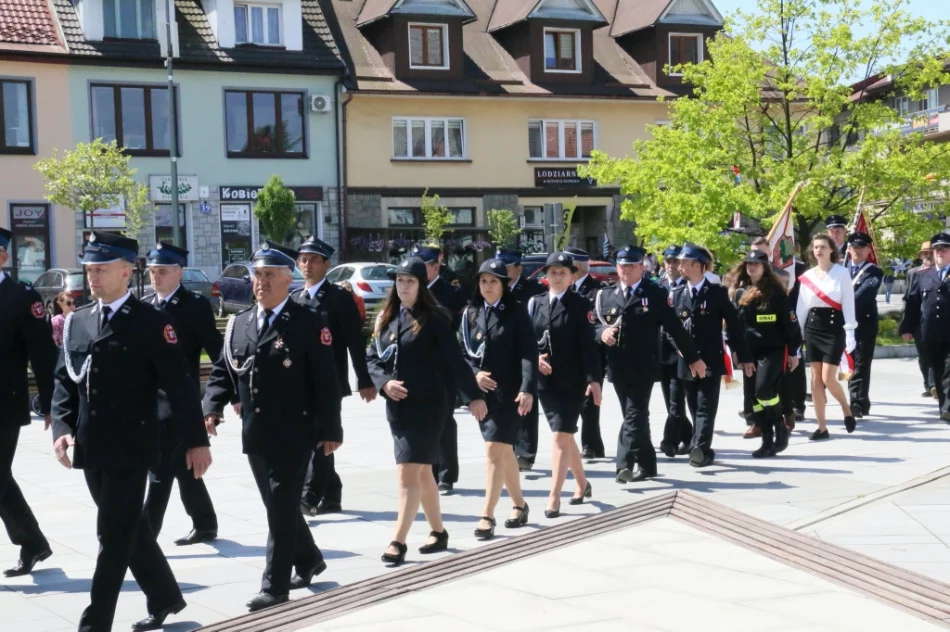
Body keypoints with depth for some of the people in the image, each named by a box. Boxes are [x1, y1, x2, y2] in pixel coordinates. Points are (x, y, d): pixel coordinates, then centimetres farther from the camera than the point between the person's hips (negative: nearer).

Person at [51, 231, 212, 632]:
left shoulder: (151, 322, -8)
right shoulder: (76, 321, 9)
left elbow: (179, 385, -10)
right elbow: (65, 381, 11)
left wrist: (196, 441, -12)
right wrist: (62, 428, -4)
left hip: (131, 448, -6)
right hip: (91, 449, 6)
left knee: (114, 538, -4)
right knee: (128, 530, 18)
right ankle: (164, 597, 35)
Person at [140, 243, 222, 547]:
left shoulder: (196, 305, -7)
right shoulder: (144, 305, 10)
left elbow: (217, 351, -10)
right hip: (151, 402, 7)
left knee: (161, 471, -7)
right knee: (182, 467, 17)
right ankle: (205, 525, 30)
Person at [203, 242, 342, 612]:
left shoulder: (308, 323, -6)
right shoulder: (238, 324, 10)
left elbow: (326, 382, -8)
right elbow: (222, 371, 12)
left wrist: (330, 430, -11)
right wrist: (213, 407, -6)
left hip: (293, 434, -6)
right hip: (255, 434, 6)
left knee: (282, 509, -5)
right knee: (278, 506, 17)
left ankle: (275, 586, 1)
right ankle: (309, 561, 37)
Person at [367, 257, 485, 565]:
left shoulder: (433, 319, -7)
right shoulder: (385, 318, 9)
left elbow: (455, 360, -9)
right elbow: (372, 359, 11)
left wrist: (474, 396, -9)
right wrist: (384, 383, -8)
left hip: (427, 408, -6)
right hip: (397, 408, 6)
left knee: (409, 473, -11)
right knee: (421, 473, 16)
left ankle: (398, 542, -9)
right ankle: (438, 532, 29)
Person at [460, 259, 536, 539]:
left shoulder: (516, 311, -5)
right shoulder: (470, 313, 8)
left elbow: (528, 352, -11)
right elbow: (462, 351, 10)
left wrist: (527, 389, -21)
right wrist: (475, 373, -9)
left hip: (508, 392, -5)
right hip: (481, 393, 5)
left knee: (495, 450, -12)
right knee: (504, 451, 16)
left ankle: (487, 516, -10)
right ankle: (519, 505, 31)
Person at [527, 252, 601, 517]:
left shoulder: (581, 305, -4)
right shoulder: (535, 303, 8)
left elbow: (589, 345, -9)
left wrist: (594, 379, -16)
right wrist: (535, 358, -10)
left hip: (572, 382, -5)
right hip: (545, 381, 5)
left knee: (561, 436, -9)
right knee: (564, 436, 16)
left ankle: (554, 497, -4)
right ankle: (582, 484, 34)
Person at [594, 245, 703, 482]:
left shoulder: (656, 294, 2)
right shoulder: (605, 296, 13)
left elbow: (674, 327, 2)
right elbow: (594, 325, 12)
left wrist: (693, 358, 4)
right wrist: (602, 332, -13)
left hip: (643, 367, -4)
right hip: (618, 368, 5)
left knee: (635, 416, -11)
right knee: (634, 417, 12)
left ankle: (626, 465, -17)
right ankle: (646, 464, 21)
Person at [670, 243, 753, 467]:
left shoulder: (717, 292, -4)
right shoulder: (677, 294, 8)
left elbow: (733, 324, -2)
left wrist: (744, 357, -2)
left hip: (711, 360, -4)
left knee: (706, 407, -7)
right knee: (695, 407, 7)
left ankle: (700, 449, -8)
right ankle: (701, 449, 11)